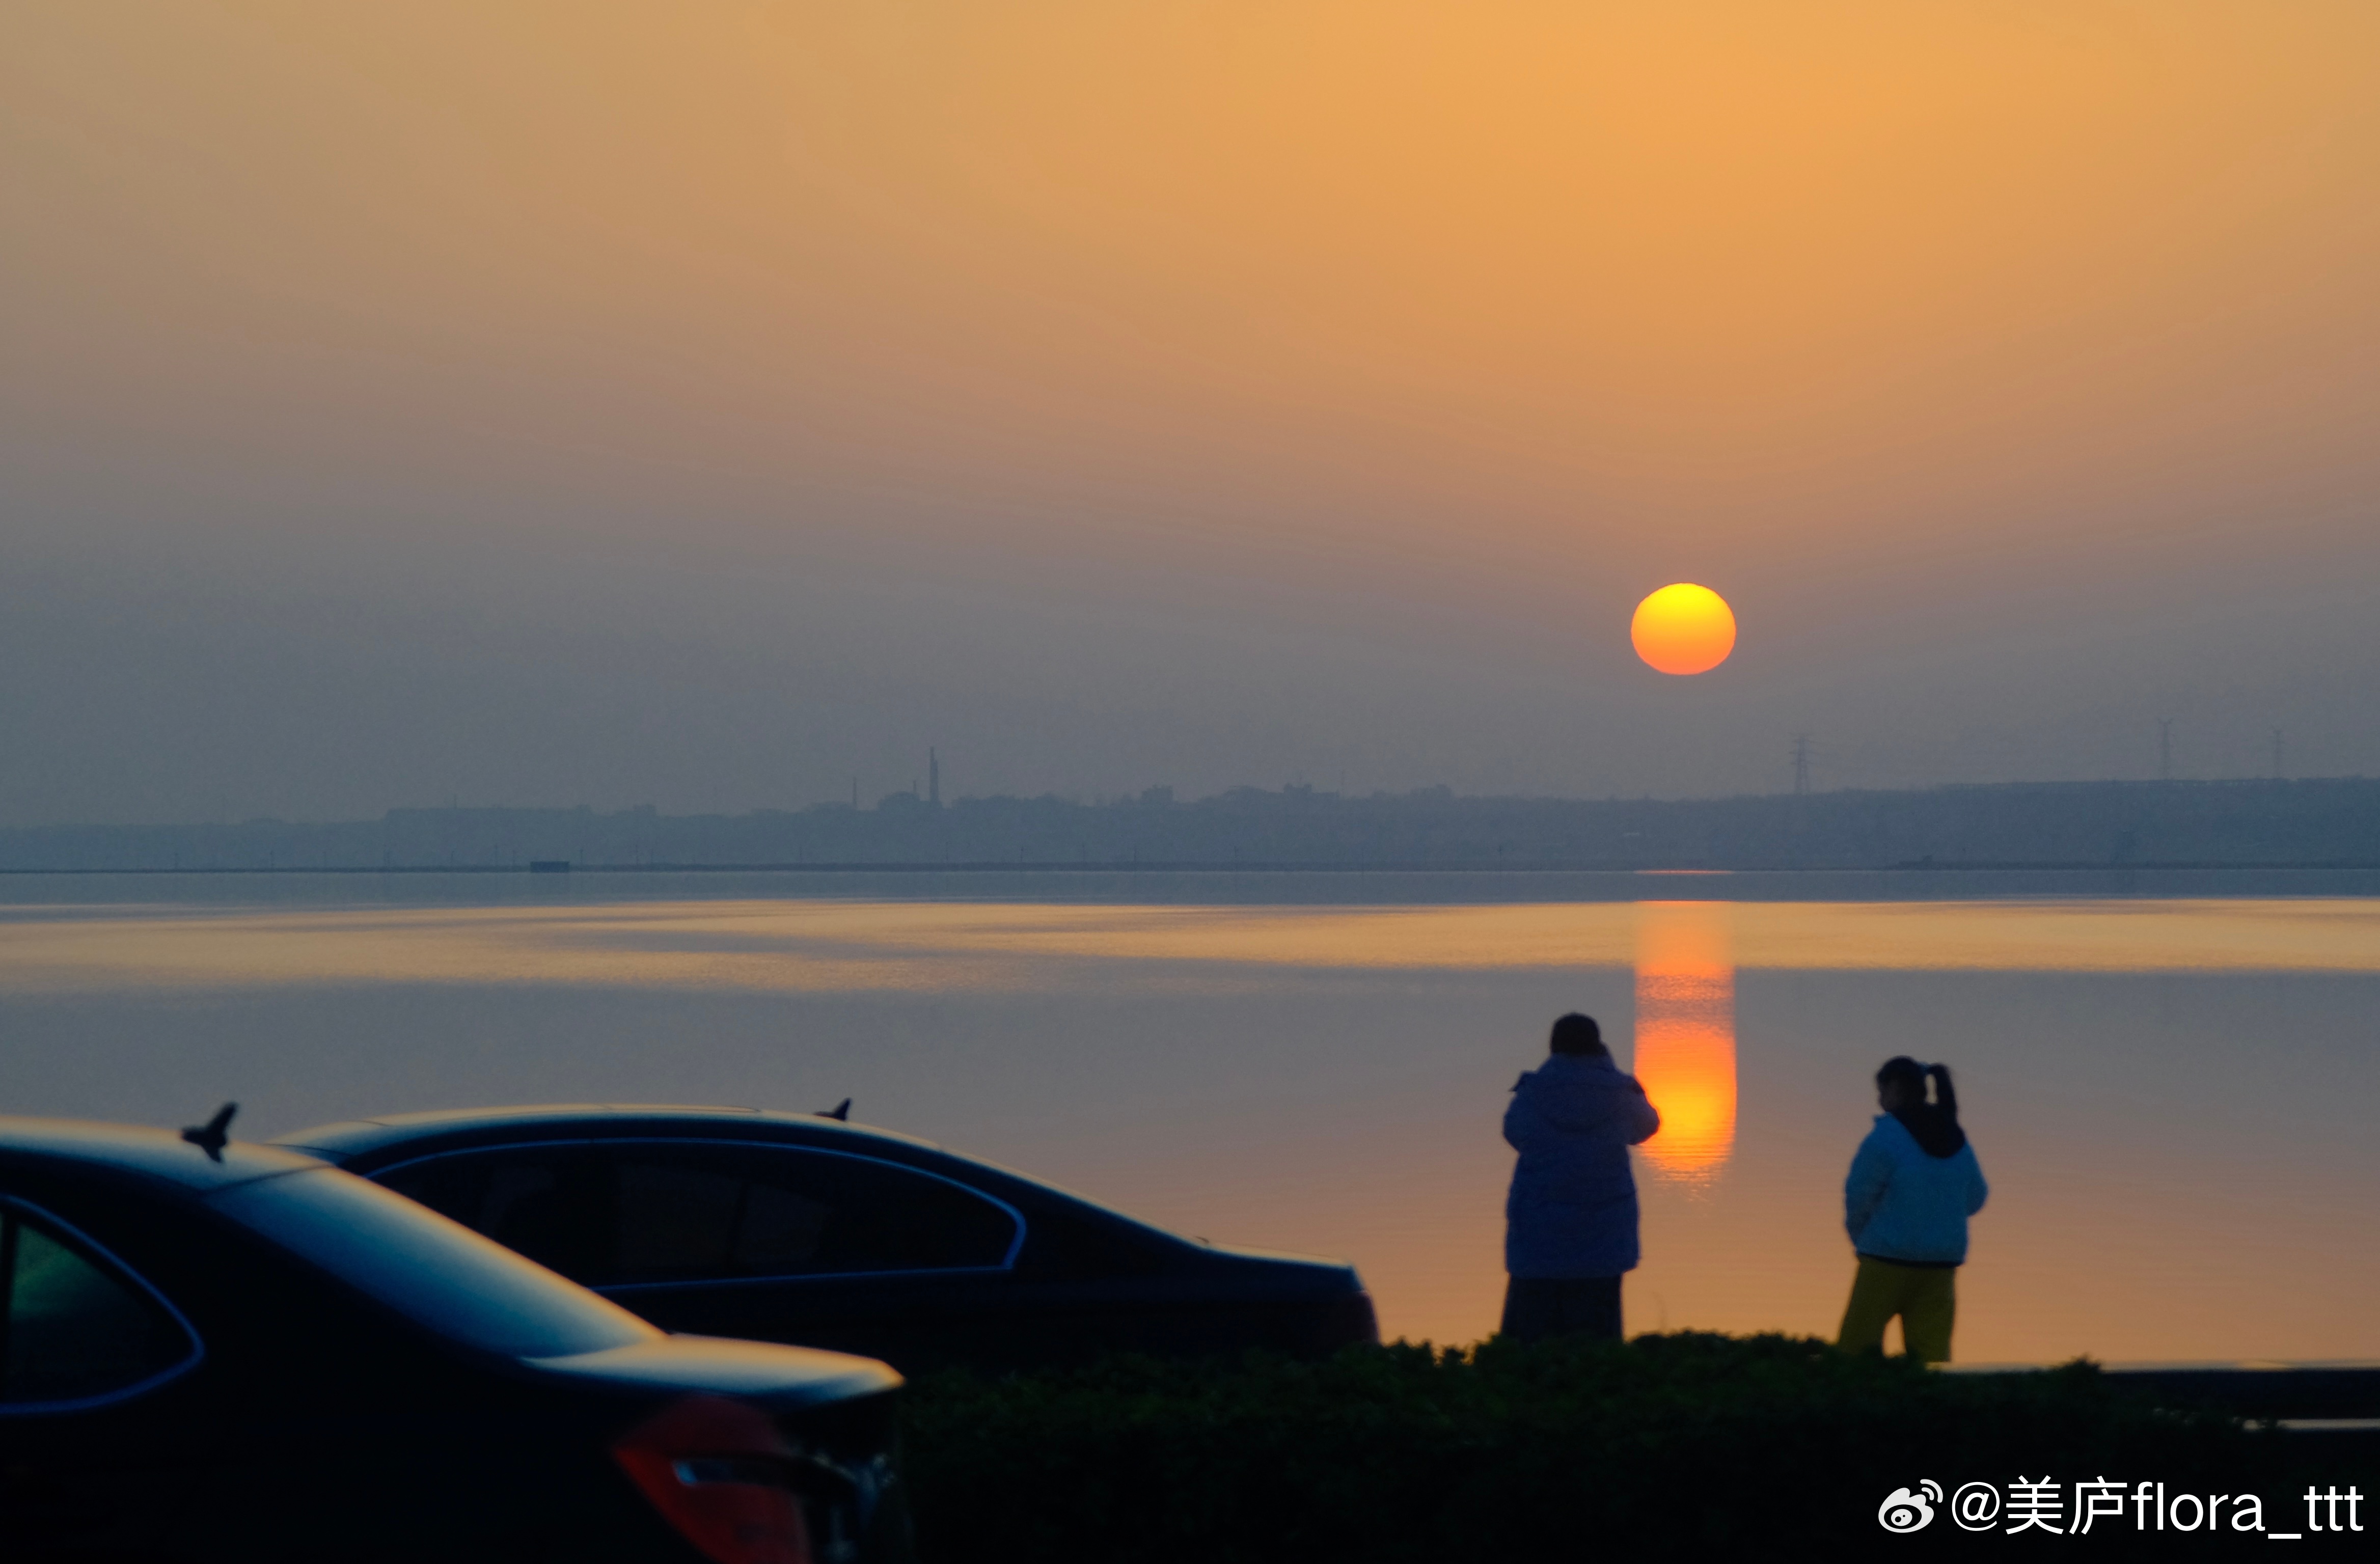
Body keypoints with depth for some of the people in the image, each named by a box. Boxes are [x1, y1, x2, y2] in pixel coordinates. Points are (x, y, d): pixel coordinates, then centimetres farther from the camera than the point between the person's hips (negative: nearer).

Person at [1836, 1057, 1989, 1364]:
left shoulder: (1885, 1137, -12)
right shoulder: (1957, 1140, 7)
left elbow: (1859, 1195, -9)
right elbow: (1975, 1199, 16)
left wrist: (1860, 1238, 9)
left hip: (1888, 1259, -6)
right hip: (1943, 1262, 6)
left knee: (1855, 1349, 4)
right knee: (1931, 1355, 5)